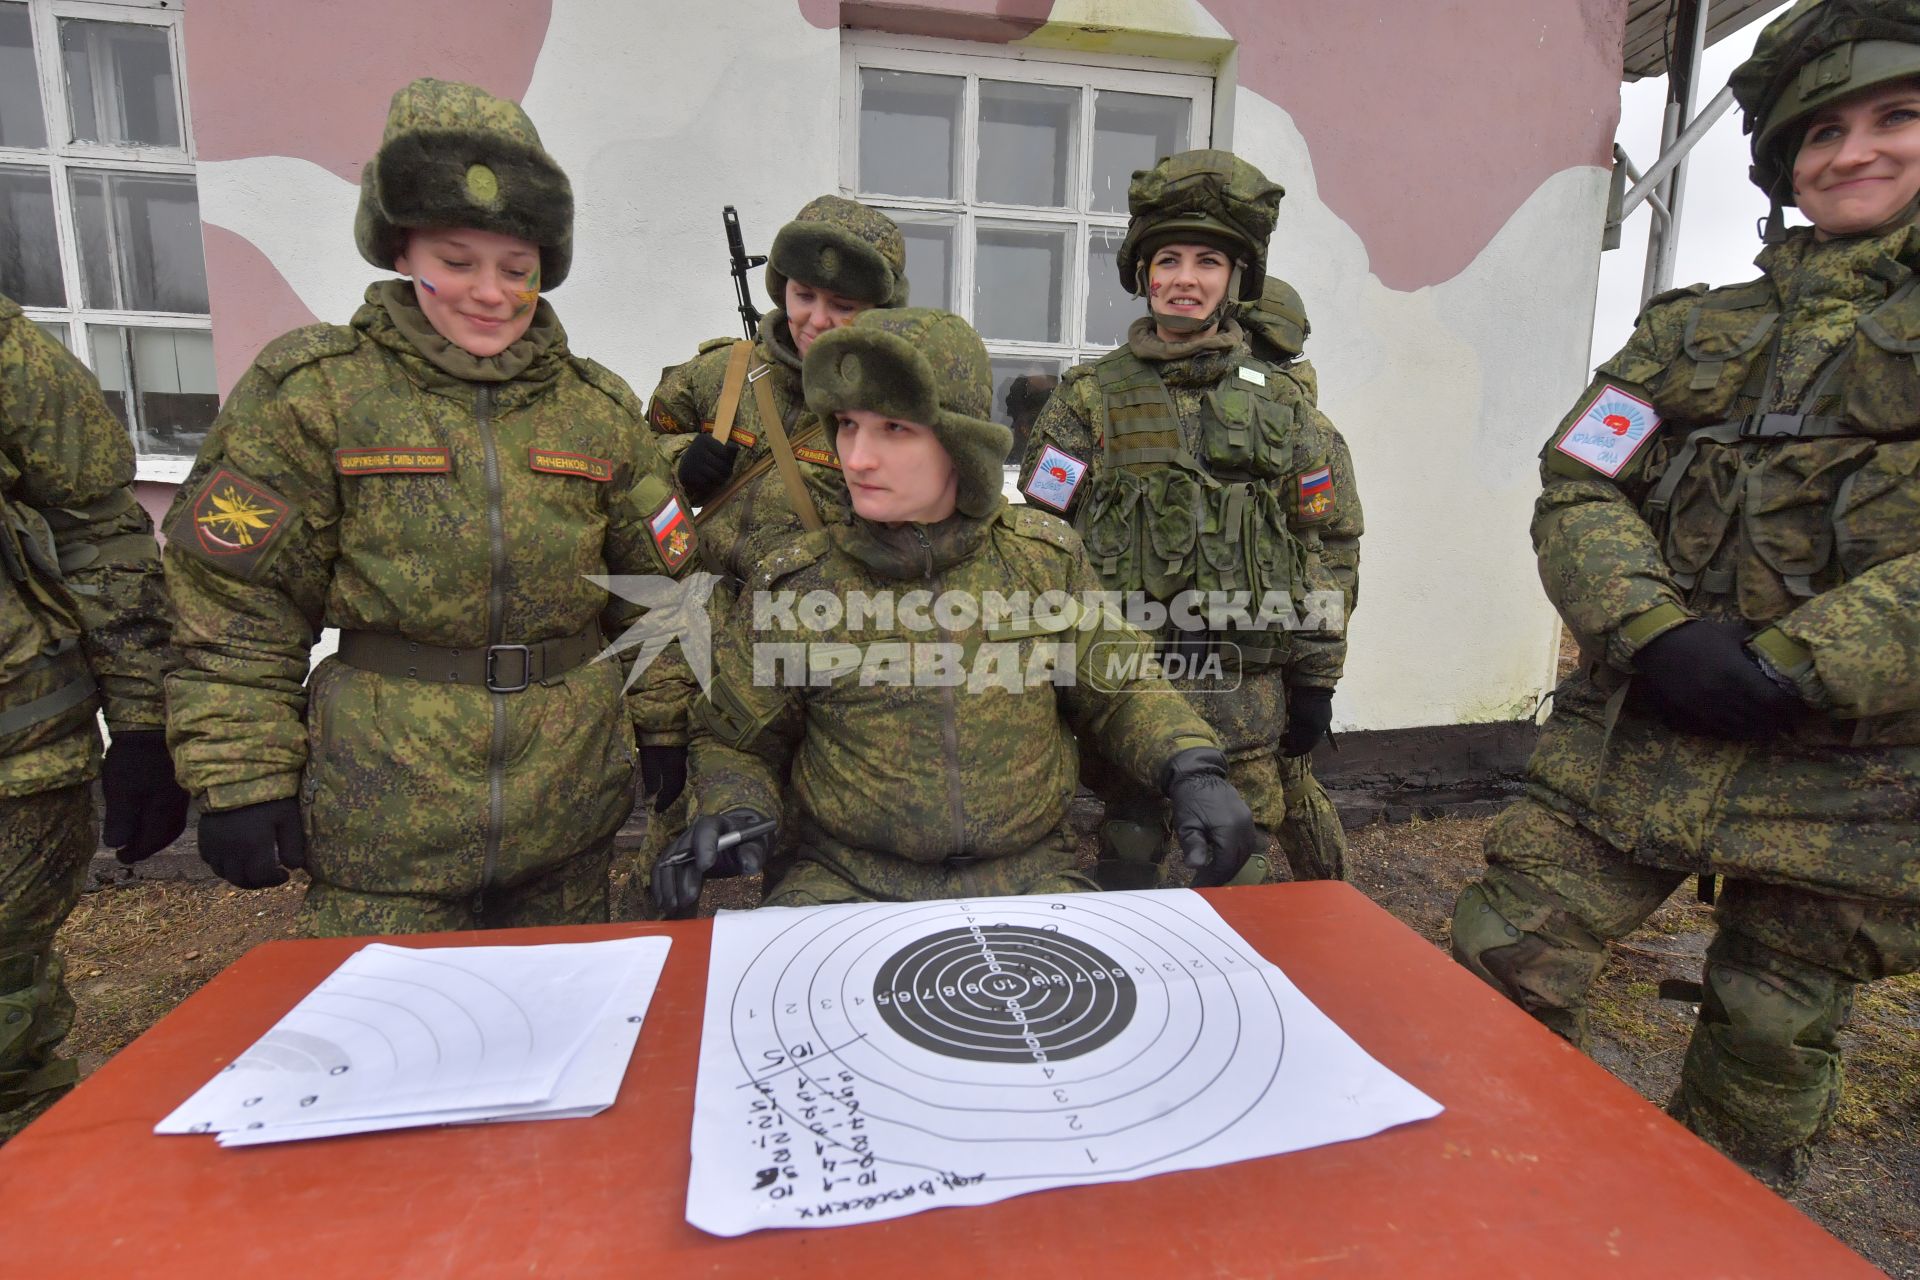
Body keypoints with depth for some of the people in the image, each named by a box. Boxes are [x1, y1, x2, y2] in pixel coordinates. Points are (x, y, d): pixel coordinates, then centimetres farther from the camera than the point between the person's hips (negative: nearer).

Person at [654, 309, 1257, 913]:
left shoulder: (1045, 557, 0)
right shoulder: (793, 585, -3)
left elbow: (1120, 694, 11)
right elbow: (738, 743, 9)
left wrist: (1193, 769, -6)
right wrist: (734, 811, -12)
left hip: (1025, 870, 1)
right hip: (843, 876, 0)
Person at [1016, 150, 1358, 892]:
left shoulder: (1283, 404, 8)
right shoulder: (1091, 397, -1)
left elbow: (1326, 549, 10)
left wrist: (1316, 680, 9)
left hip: (1246, 706, 3)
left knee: (1236, 883, 13)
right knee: (1126, 870, 8)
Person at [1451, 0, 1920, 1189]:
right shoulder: (1698, 329, 12)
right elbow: (1577, 491, 1)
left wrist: (1790, 670, -18)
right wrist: (1655, 633, -15)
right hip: (1634, 741, 2)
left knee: (1767, 1062, 13)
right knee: (1497, 970, 0)